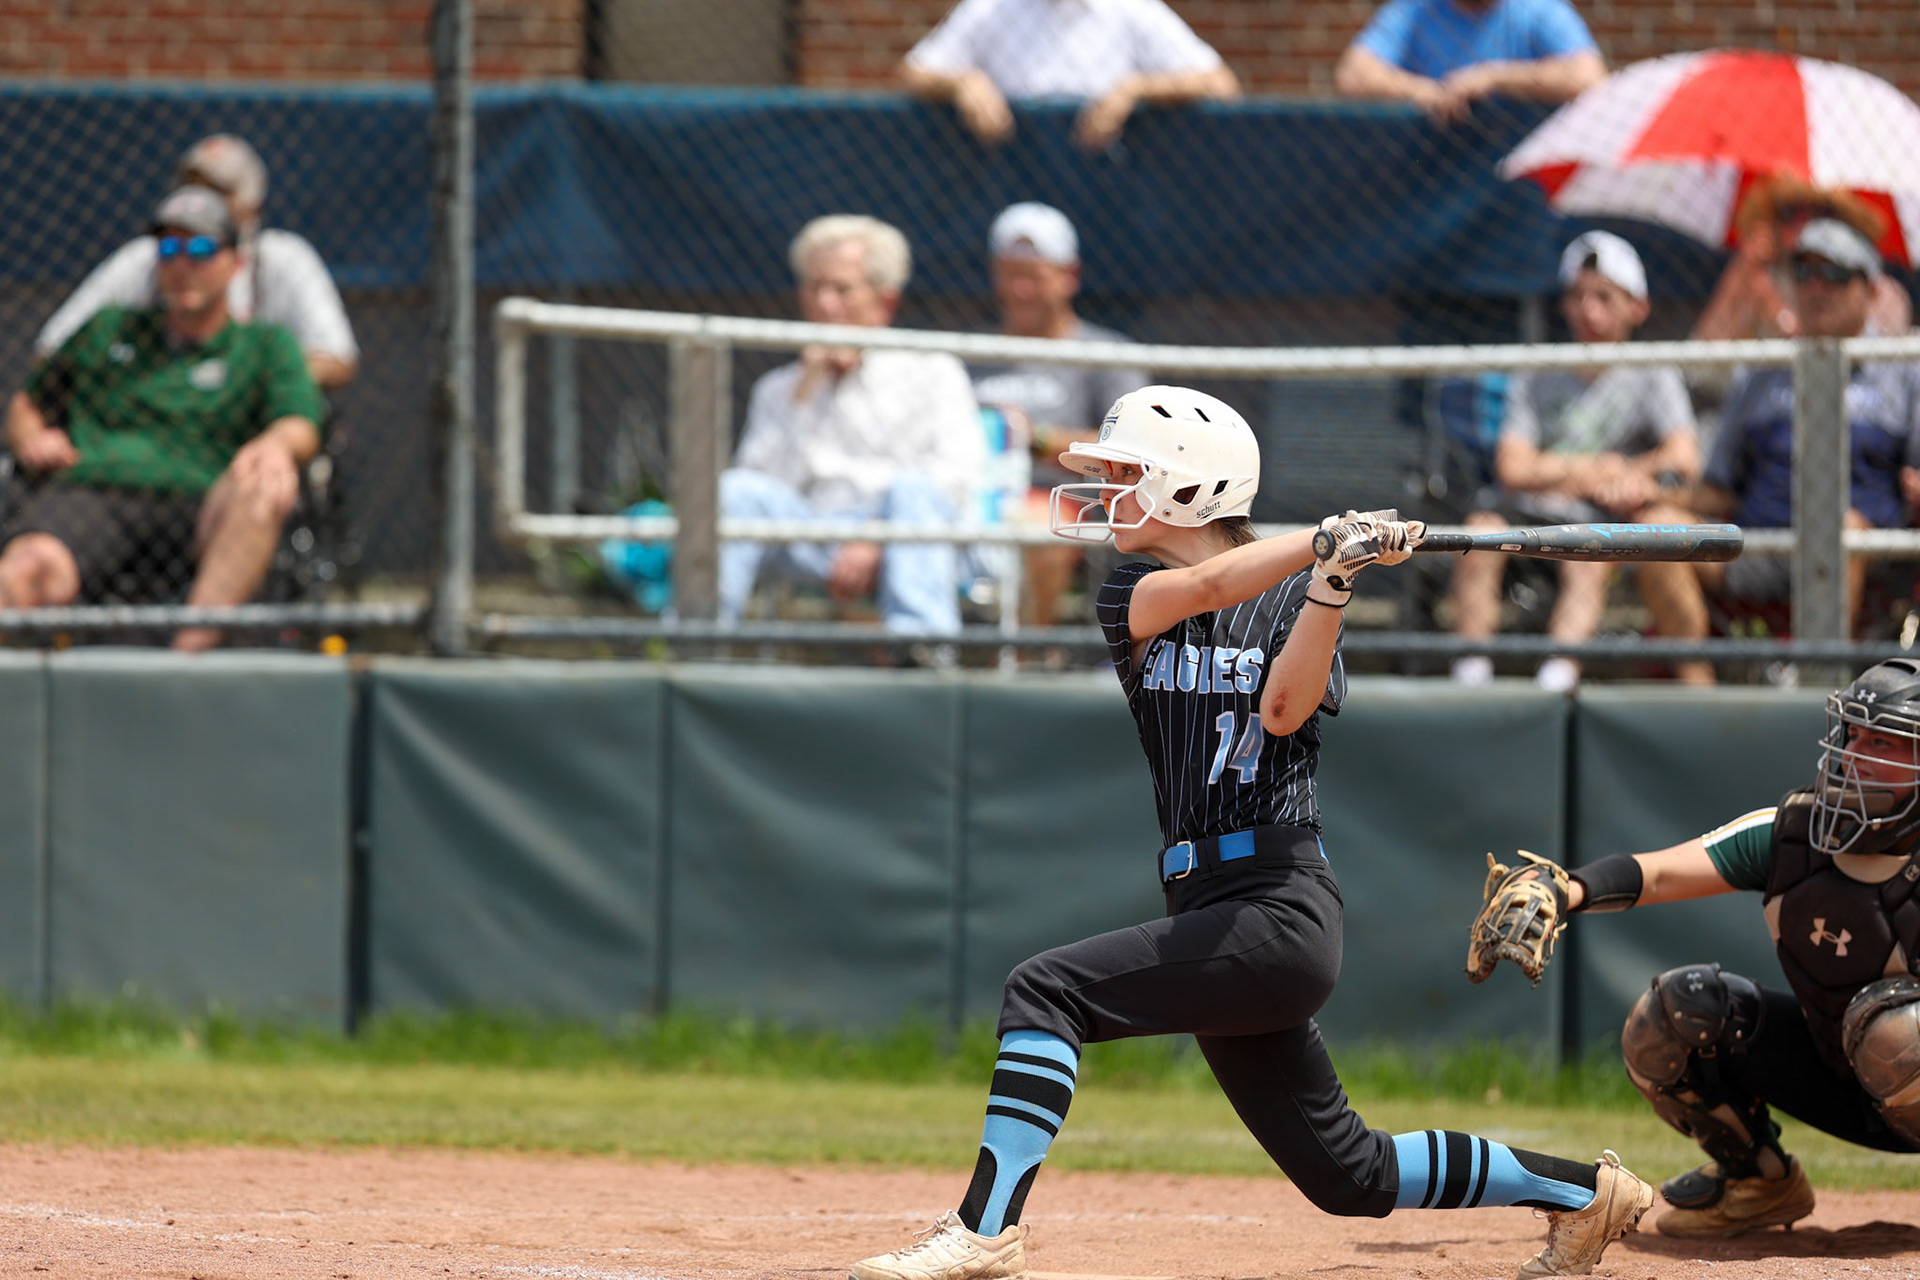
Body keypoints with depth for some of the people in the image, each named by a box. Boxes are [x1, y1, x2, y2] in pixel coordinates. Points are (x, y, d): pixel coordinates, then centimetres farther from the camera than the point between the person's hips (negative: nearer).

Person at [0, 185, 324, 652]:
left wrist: (275, 444, -21)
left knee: (265, 488, -37)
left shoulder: (267, 345, 22)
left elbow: (301, 429, 5)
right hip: (85, 491, 1)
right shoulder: (108, 329, 30)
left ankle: (192, 647, -50)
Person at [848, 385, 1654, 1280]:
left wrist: (1333, 579, -25)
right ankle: (1583, 1190, 25)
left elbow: (1283, 709, -15)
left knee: (1047, 988, -21)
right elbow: (1204, 588, -10)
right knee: (1346, 1175, 10)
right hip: (1212, 915, 6)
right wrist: (1331, 538, -20)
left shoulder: (1297, 601, 2)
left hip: (1280, 911, -6)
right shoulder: (1132, 597, 12)